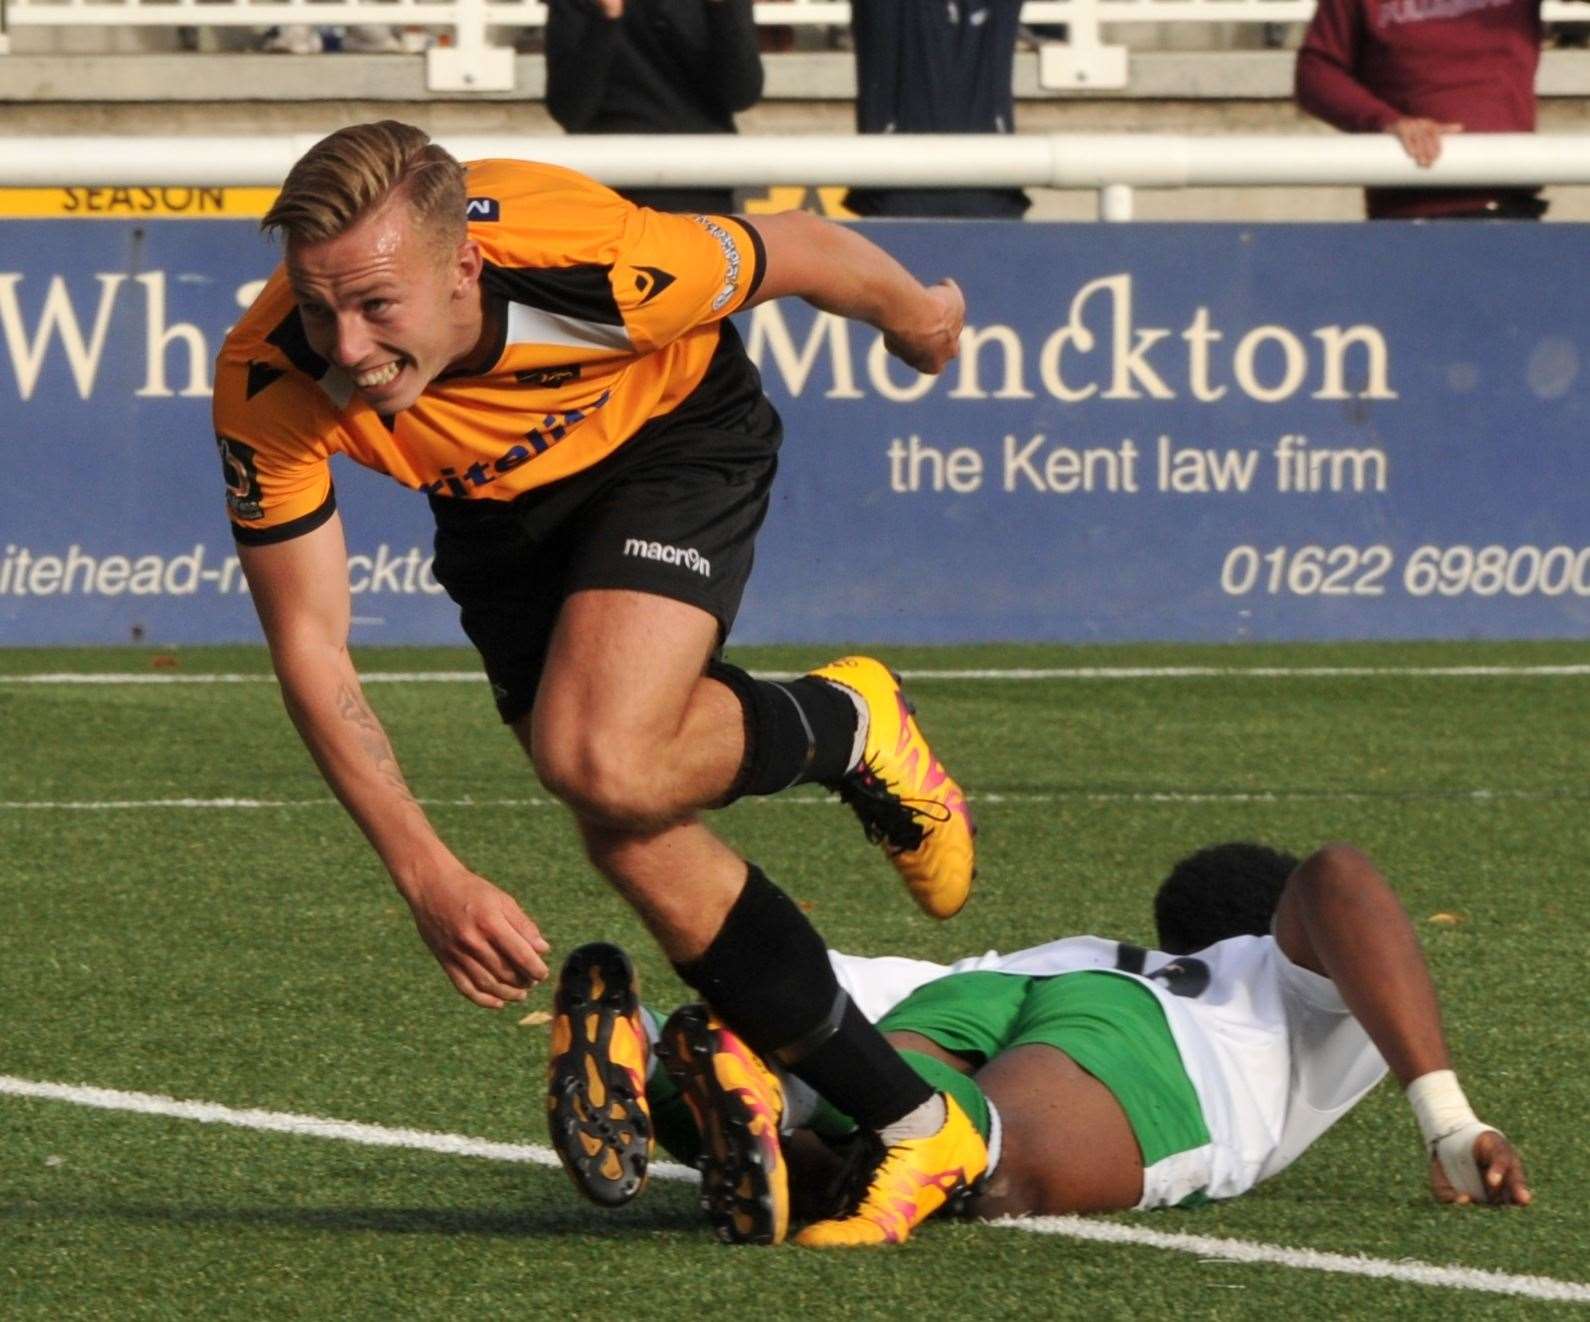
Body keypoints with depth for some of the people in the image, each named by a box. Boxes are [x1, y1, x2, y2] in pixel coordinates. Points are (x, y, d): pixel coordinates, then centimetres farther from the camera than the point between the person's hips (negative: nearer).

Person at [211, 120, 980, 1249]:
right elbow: (308, 646, -22)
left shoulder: (591, 266, -40)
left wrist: (920, 315, 4)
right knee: (632, 841, -2)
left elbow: (801, 252, -18)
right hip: (501, 508, 4)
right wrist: (430, 878, -29)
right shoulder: (269, 388, -32)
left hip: (673, 437, -4)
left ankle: (845, 725, 6)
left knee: (602, 762, -27)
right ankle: (916, 1127, 13)